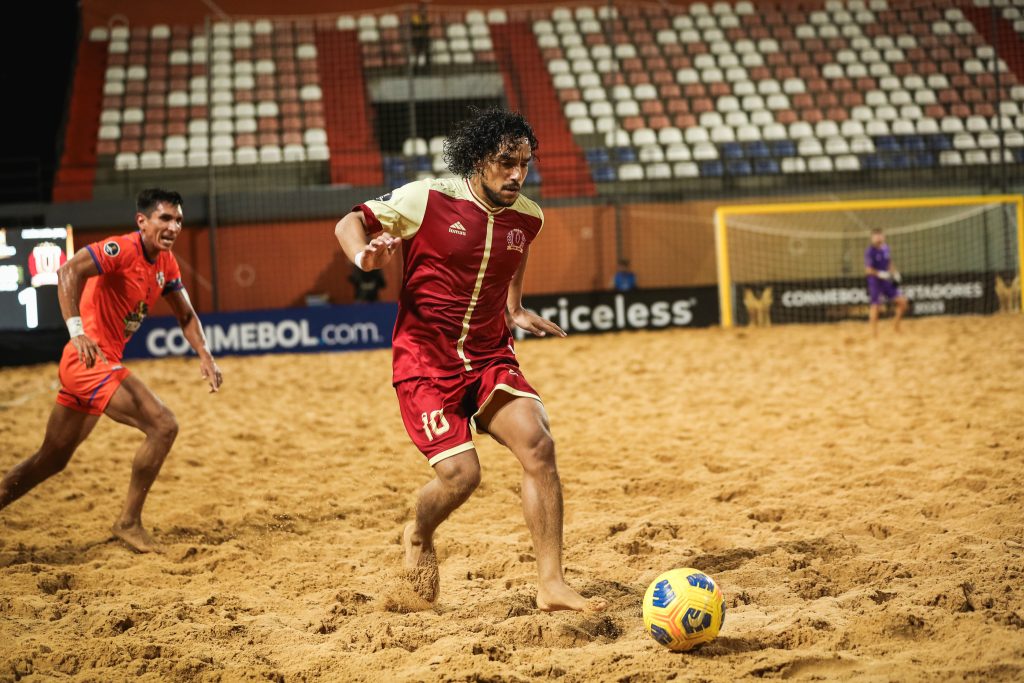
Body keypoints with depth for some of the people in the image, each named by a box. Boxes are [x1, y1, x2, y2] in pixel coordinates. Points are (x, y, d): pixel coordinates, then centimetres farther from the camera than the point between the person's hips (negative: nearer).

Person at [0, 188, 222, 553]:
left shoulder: (166, 263, 10)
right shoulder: (122, 249, -16)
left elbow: (185, 315, 20)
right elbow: (68, 272, -31)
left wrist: (205, 356, 4)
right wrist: (77, 331, -42)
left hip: (98, 364, 10)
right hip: (88, 359, -10)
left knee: (52, 460, 18)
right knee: (163, 425, -18)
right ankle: (128, 523, -8)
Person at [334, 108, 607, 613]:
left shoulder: (528, 217, 2)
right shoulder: (427, 199, -12)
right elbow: (349, 223, -3)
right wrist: (364, 256, -24)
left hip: (490, 357, 4)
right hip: (425, 361, -4)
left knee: (538, 444, -19)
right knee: (461, 473, -17)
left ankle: (551, 585, -13)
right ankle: (420, 537, 20)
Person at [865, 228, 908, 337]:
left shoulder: (886, 248, 6)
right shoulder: (870, 251, -14)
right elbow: (868, 269, -18)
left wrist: (894, 273, 5)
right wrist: (880, 274, -31)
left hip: (887, 280, 6)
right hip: (875, 281, -6)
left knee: (902, 301, 1)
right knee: (875, 306, -6)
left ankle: (896, 323, 19)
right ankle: (874, 333, 5)